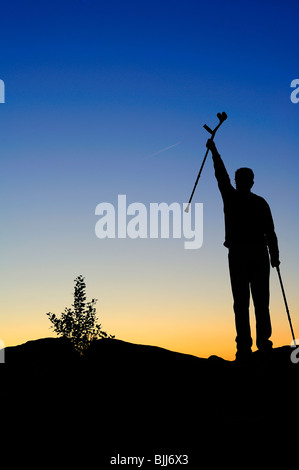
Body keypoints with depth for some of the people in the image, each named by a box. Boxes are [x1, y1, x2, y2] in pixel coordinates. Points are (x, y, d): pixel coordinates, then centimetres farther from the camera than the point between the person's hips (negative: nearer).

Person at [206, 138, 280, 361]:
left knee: (241, 302, -1)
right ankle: (264, 342, 9)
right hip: (259, 253, 1)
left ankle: (244, 347, -4)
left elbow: (221, 175, 12)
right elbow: (270, 232, 0)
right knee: (261, 301, 6)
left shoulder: (230, 197, 0)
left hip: (237, 255, 0)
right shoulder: (260, 203, 2)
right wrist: (275, 256, 4)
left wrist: (214, 151, 22)